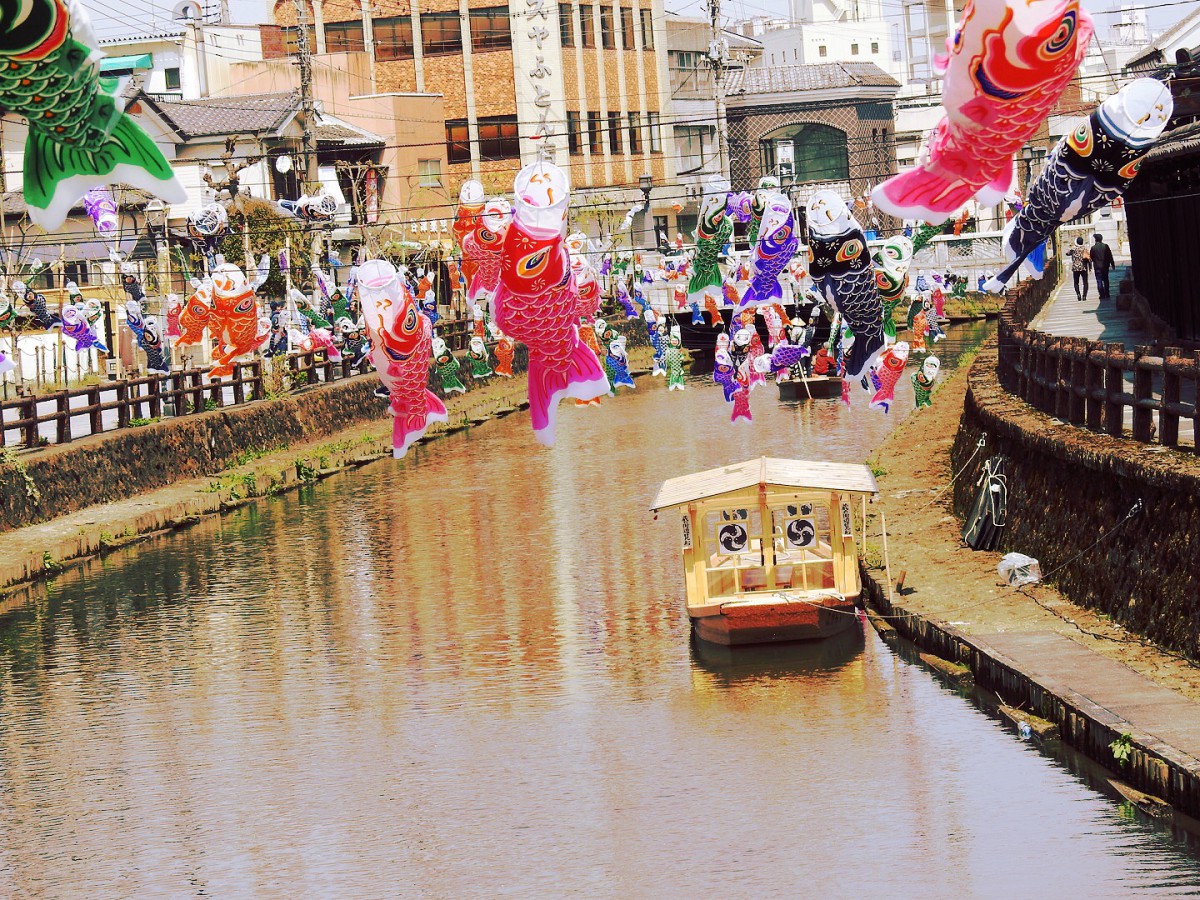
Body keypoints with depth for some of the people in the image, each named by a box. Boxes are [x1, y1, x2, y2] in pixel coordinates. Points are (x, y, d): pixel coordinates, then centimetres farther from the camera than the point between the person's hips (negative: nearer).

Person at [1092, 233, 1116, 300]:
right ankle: (1106, 294, 15)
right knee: (1105, 280, 14)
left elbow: (1091, 258, -2)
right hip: (1105, 266, 3)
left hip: (1097, 266, -3)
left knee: (1099, 281, 1)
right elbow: (1110, 256, 0)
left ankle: (1102, 295, -4)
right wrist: (1112, 264, 9)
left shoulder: (1093, 248, -9)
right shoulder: (1106, 246, -3)